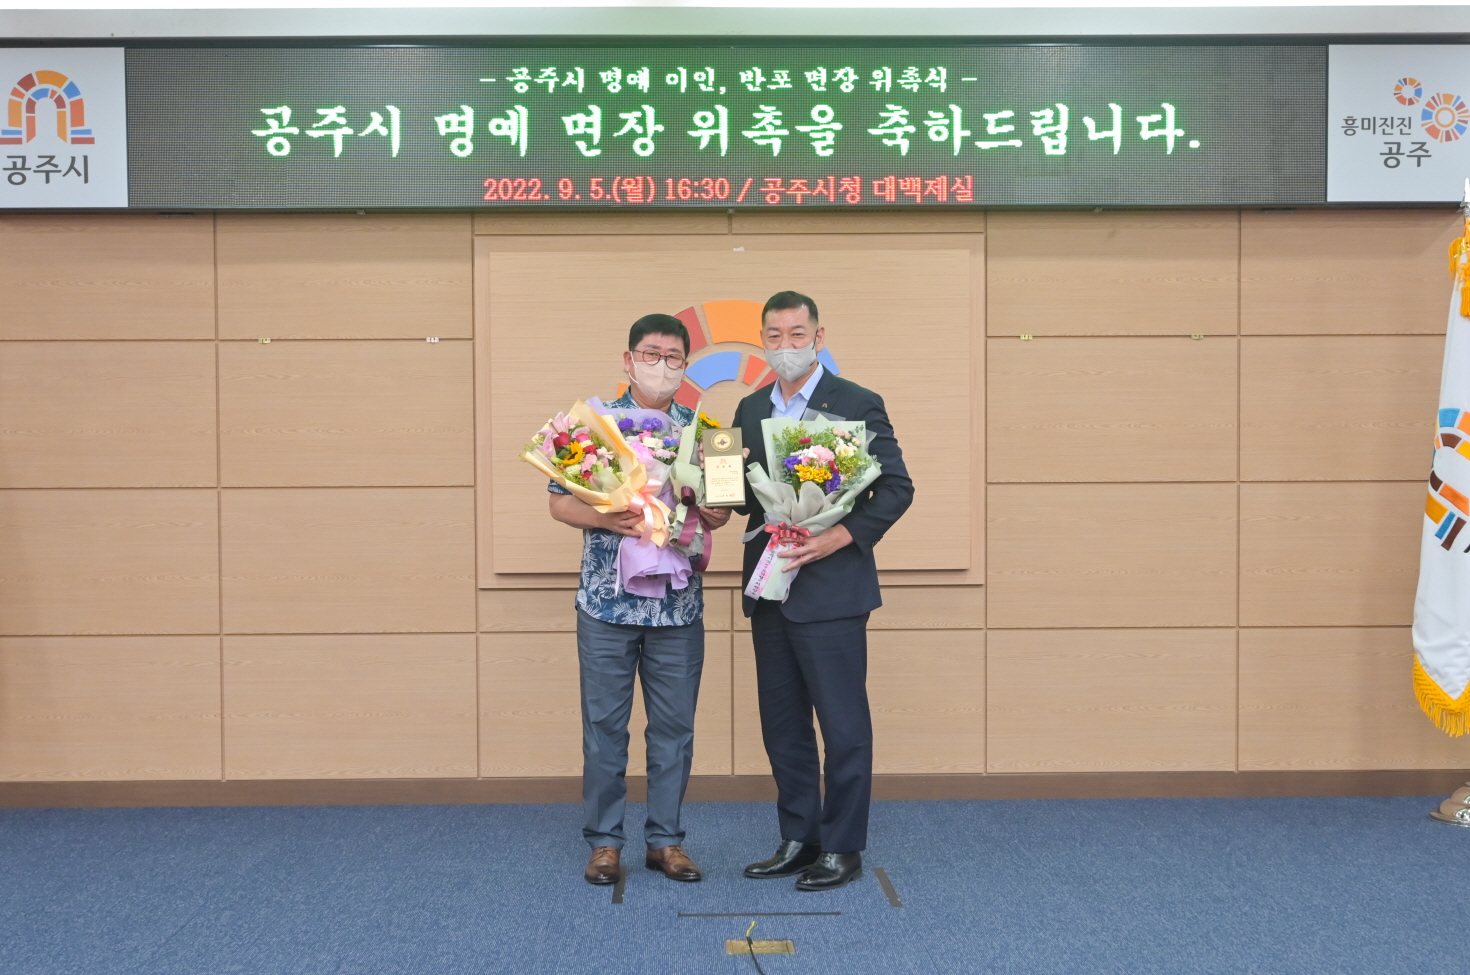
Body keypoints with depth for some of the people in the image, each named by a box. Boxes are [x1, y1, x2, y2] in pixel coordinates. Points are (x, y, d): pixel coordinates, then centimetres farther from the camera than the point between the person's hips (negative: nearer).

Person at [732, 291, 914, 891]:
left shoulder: (857, 404, -5)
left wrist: (839, 537, -19)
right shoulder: (751, 410, 13)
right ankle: (798, 841, 24)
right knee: (782, 725, 13)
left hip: (831, 589, -6)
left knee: (843, 726, 0)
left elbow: (897, 487, -7)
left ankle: (842, 848, 12)